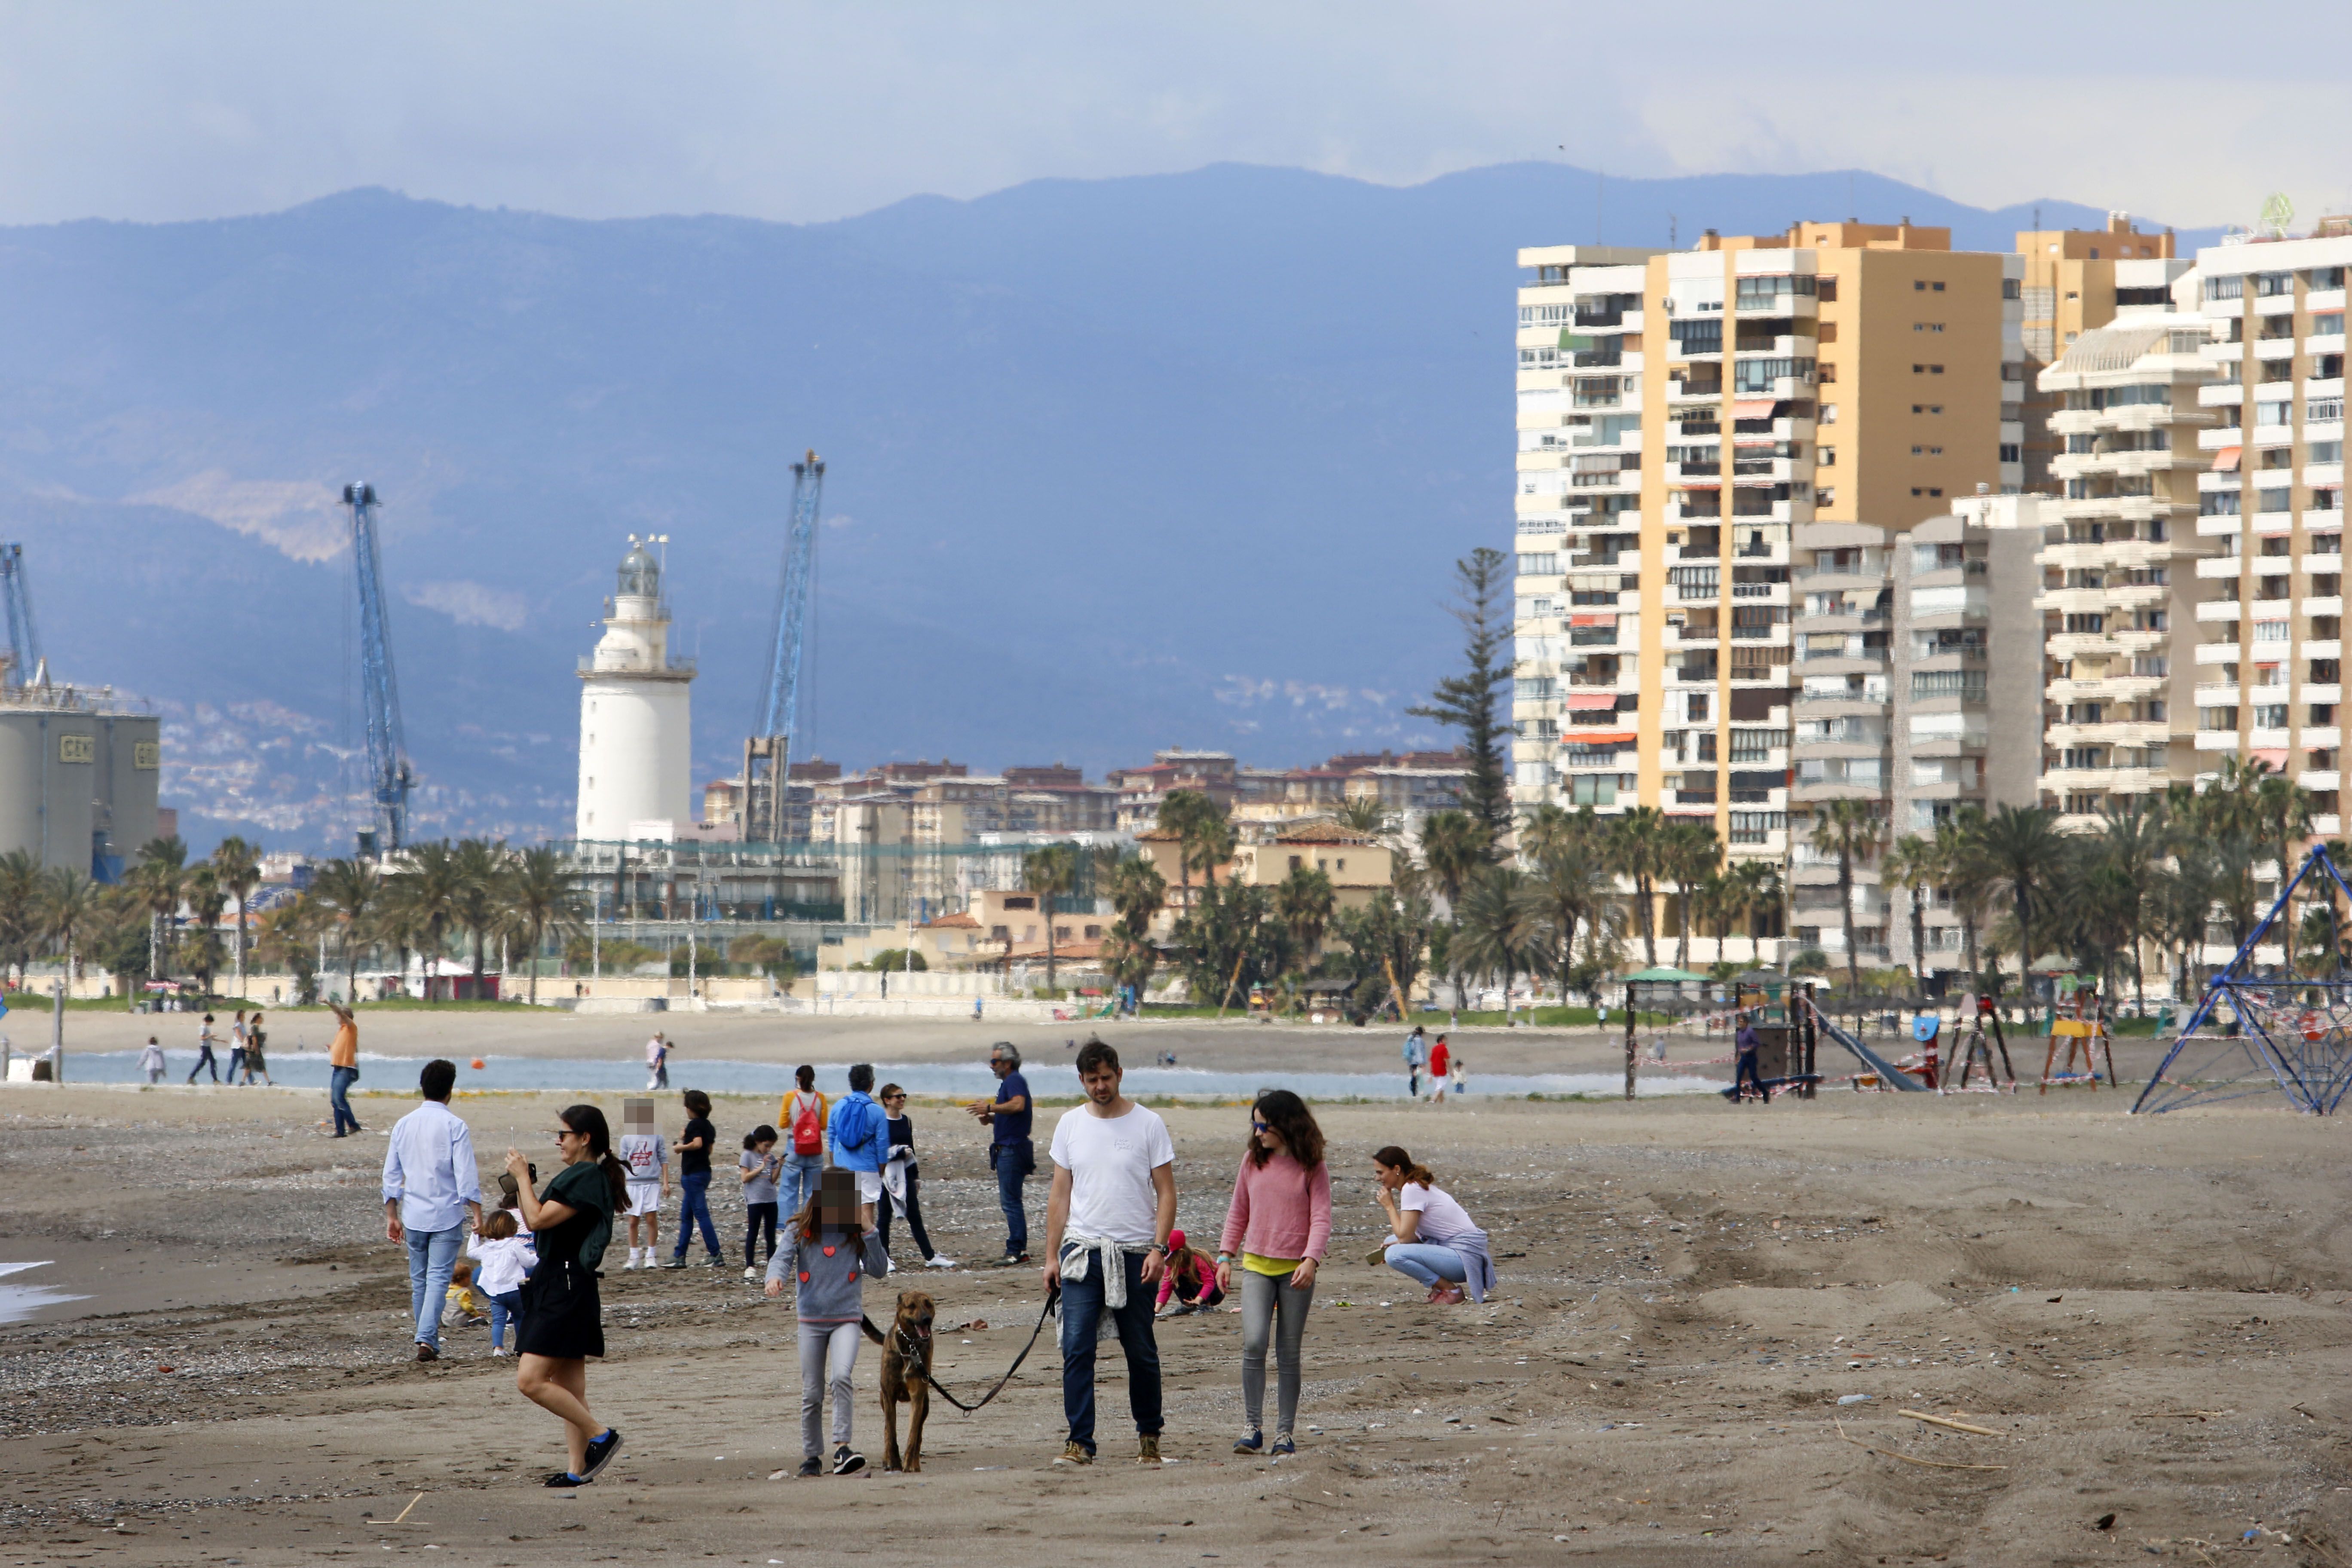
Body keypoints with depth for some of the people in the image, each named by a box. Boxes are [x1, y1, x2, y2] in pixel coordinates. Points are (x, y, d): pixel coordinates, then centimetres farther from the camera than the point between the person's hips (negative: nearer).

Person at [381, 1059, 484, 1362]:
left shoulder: (403, 1125, 5)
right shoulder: (455, 1126, -9)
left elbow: (391, 1175, 9)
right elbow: (466, 1175, -12)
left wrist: (392, 1216, 15)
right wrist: (476, 1212, -8)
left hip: (414, 1217, 4)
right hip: (447, 1216, -4)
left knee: (419, 1280, 14)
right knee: (438, 1279, -6)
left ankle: (428, 1342, 19)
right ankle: (427, 1339, -20)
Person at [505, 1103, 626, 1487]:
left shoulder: (587, 1179, -14)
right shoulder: (577, 1176, 18)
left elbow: (538, 1220, -20)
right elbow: (534, 1221, 20)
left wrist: (522, 1177, -9)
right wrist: (522, 1182, 9)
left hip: (566, 1290, -11)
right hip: (554, 1286, 11)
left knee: (530, 1381, -15)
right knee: (569, 1389, 9)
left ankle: (600, 1435, -8)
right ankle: (579, 1470, 10)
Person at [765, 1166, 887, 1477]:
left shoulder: (855, 1232, 3)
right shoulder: (802, 1230, 2)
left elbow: (879, 1270, 1)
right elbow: (781, 1257, -10)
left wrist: (869, 1233, -10)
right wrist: (775, 1277, -33)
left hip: (847, 1319, -1)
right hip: (812, 1319, 1)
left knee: (841, 1377, -24)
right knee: (812, 1393, 5)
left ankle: (842, 1448, -25)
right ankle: (811, 1454, 21)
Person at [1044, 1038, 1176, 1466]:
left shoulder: (1148, 1124, 0)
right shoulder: (1070, 1125, 8)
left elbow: (1166, 1193, 0)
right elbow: (1060, 1195, 12)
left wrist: (1158, 1248, -12)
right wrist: (1051, 1255, 7)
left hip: (1135, 1254, -2)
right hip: (1082, 1253, 2)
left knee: (1141, 1353, 6)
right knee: (1076, 1350, -8)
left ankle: (1149, 1435, 23)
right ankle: (1080, 1442, -6)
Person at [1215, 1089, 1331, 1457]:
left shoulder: (1312, 1167, 0)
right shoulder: (1253, 1160, 9)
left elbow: (1321, 1218, -6)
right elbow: (1238, 1212, 17)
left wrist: (1311, 1260, -20)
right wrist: (1226, 1255, 10)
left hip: (1296, 1270, -2)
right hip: (1256, 1265, 2)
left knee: (1289, 1353, 3)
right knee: (1253, 1343, -15)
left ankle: (1285, 1432, 10)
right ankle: (1251, 1427, -8)